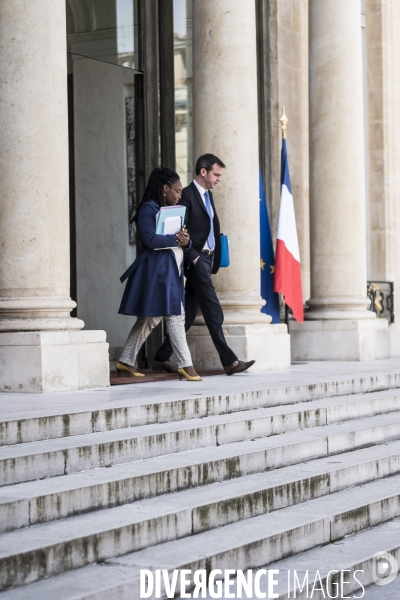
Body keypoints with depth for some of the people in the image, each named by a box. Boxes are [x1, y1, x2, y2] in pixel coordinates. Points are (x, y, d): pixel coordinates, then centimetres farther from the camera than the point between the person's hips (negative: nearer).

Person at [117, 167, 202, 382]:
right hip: (157, 269, -9)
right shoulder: (148, 209, -8)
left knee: (149, 318, 11)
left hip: (172, 270, 9)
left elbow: (183, 239, 15)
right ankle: (185, 364, -5)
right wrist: (175, 239, -15)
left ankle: (126, 361, 17)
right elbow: (150, 239, -21)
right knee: (174, 316, -8)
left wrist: (186, 242, -7)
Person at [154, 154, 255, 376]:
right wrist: (193, 257, -17)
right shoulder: (187, 195, -10)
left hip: (207, 258, 9)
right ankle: (229, 361, -11)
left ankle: (161, 357, 18)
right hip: (195, 259, -9)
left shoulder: (207, 195, 18)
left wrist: (216, 257, 10)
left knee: (188, 312, 11)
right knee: (213, 312, -11)